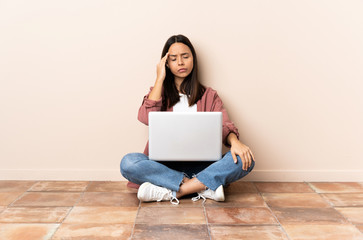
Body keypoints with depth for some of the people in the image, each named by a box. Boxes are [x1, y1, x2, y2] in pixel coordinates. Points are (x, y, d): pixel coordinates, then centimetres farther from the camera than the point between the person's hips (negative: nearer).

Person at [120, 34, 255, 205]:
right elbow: (146, 118, -7)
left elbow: (224, 125, -1)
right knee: (128, 163, -30)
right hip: (164, 166, 0)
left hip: (200, 167, 1)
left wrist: (234, 141, -24)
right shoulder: (159, 93, 15)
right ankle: (205, 186, -28)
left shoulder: (209, 96, 16)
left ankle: (172, 192, -29)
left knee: (245, 160, -25)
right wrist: (160, 78, 0)